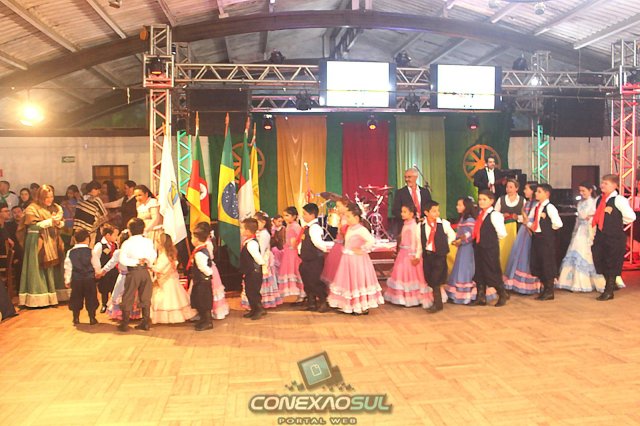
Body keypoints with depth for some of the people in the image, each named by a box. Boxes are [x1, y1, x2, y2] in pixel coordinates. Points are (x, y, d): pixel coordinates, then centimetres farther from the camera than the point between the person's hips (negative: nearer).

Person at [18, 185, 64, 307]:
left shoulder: (54, 208, 12)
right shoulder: (32, 209, -5)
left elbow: (60, 224, 14)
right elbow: (34, 226, -13)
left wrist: (58, 222, -8)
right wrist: (50, 221, -18)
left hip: (52, 241, 5)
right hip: (38, 242, -5)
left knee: (52, 268, 4)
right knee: (39, 269, -4)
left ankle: (53, 295, 8)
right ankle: (38, 297, 0)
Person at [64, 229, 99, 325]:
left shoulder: (70, 252, 1)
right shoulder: (91, 251, -6)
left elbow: (68, 267, 4)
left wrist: (67, 280, 12)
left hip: (76, 279, 2)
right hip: (90, 279, -2)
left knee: (76, 299, 12)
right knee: (91, 299, 7)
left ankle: (76, 319, 17)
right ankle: (92, 318, 9)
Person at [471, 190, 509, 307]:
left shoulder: (494, 215, -13)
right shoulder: (480, 214, 10)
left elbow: (502, 233, -14)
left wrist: (493, 239, 0)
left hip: (490, 248, -7)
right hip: (478, 247, 7)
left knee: (492, 272, 3)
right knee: (479, 272, 12)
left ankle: (502, 296, 23)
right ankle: (481, 298, 22)